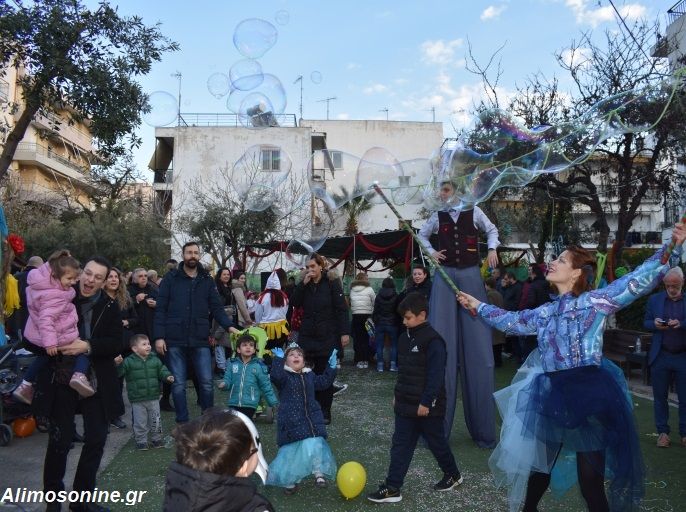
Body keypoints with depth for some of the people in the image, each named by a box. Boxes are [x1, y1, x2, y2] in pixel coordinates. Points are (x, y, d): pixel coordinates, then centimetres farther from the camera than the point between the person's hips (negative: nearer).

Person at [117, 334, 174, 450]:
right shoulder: (129, 362, -10)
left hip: (153, 398, 3)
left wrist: (167, 376, -13)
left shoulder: (155, 360, 1)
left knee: (155, 421, 12)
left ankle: (156, 439, 29)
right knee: (140, 422, 6)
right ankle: (141, 441, 23)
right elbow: (119, 373, -14)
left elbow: (161, 370, 5)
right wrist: (117, 364, -33)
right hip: (137, 400, -3)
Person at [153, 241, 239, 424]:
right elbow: (160, 310, -1)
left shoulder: (207, 280, 8)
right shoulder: (171, 279, 2)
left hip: (200, 341, 1)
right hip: (175, 341, -1)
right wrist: (159, 337, -8)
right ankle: (182, 422, 19)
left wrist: (229, 326, -11)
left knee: (206, 383, 3)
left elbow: (217, 308, 5)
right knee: (178, 385, 6)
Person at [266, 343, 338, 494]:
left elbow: (324, 382, 17)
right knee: (291, 450, 4)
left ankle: (319, 473, 12)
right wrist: (279, 359, -34)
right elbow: (275, 376, -27)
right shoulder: (284, 375, -6)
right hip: (291, 421, -4)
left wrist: (331, 366, 10)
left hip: (312, 419, 4)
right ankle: (290, 480, 21)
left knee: (315, 445, -7)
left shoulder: (309, 375, 12)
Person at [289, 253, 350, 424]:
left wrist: (344, 332, -13)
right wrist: (303, 283, -13)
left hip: (327, 337, -3)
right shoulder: (304, 284, 8)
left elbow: (342, 309, -8)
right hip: (307, 336, 4)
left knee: (325, 375, 4)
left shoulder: (332, 283, -5)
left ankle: (325, 411, 15)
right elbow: (294, 303, -3)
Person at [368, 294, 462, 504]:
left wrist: (426, 402, -21)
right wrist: (398, 394, 18)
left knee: (437, 442, 12)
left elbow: (435, 375, -21)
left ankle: (453, 475, 35)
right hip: (406, 404, 7)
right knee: (400, 445, 7)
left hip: (427, 406, -7)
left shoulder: (432, 340, -19)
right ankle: (392, 488, 12)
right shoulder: (405, 338, 8)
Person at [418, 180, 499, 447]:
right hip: (445, 276, 1)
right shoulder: (437, 217, 8)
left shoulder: (474, 212, 4)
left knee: (476, 346, -1)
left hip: (470, 276, -1)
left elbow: (492, 229, 20)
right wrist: (432, 252, 9)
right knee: (442, 342, -2)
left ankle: (482, 428, 11)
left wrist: (492, 249, 3)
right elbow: (421, 234, 25)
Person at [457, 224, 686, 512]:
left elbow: (638, 280, -13)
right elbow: (511, 320, 25)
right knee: (538, 464, 19)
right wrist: (478, 306, 31)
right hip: (553, 396, 6)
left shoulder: (596, 301, -6)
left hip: (590, 395, -6)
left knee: (590, 480, 2)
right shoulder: (546, 313, 12)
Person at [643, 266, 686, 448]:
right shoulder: (654, 300, 5)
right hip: (660, 356, 1)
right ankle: (663, 432, 19)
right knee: (660, 397, 8)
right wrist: (655, 324, -12)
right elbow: (646, 323, 8)